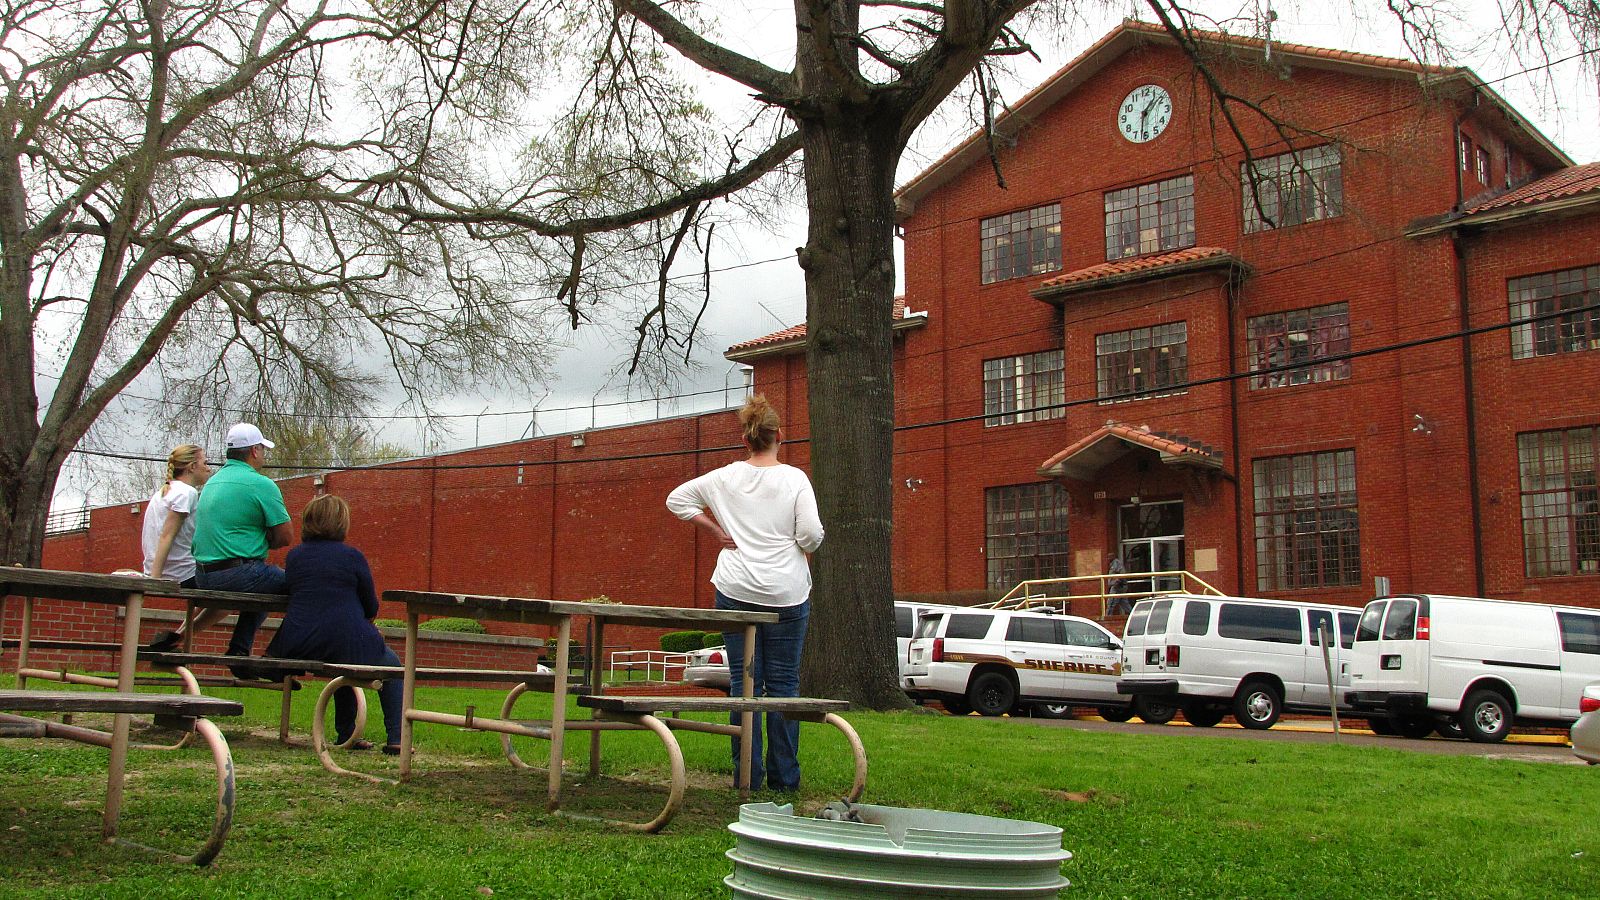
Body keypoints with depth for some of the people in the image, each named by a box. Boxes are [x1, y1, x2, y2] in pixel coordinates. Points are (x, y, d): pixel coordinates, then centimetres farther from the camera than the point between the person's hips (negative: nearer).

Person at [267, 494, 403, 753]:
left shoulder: (293, 556, 9)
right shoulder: (351, 556, -5)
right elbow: (371, 608, 1)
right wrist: (364, 620, 26)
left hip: (297, 648, 5)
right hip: (346, 643, -5)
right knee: (392, 665, 21)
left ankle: (346, 734, 33)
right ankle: (395, 738, 8)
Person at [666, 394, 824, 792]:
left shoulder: (726, 477, 3)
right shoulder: (795, 479, -6)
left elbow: (676, 498, 10)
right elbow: (811, 534, -11)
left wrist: (714, 529, 9)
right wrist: (806, 549, 11)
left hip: (736, 592, 2)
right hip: (786, 594, -2)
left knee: (744, 682, 6)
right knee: (783, 682, 5)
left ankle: (747, 774, 7)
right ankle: (783, 776, 8)